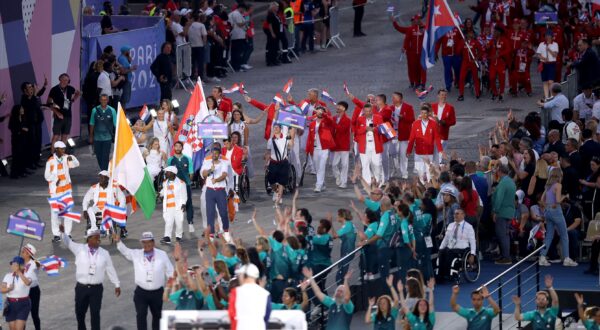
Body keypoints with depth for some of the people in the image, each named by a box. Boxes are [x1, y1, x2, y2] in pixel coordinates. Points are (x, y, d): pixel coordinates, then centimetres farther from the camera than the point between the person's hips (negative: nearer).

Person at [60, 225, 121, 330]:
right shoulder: (80, 249, -2)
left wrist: (117, 284, 11)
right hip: (81, 288, 1)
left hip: (96, 289, 0)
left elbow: (110, 270, 8)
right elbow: (68, 243, -14)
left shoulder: (104, 253, 1)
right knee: (80, 313, 12)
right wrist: (63, 232, -34)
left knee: (95, 314, -2)